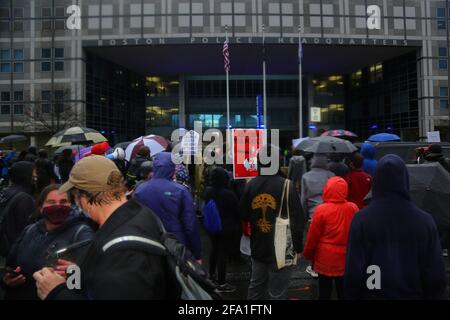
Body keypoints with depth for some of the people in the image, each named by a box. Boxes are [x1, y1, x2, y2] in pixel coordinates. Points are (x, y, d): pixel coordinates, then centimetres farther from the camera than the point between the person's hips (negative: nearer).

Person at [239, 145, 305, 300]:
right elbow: (297, 220, -13)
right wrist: (298, 247, -2)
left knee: (256, 286, 21)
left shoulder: (251, 185, -3)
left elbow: (243, 215, 5)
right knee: (277, 292, 7)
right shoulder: (286, 185, -16)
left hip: (258, 247, 5)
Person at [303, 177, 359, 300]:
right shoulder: (353, 208, -9)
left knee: (325, 291, 12)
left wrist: (308, 254, 5)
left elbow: (313, 235, -10)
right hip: (346, 258, 3)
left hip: (326, 258, -3)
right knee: (343, 290, 17)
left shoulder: (321, 209, -18)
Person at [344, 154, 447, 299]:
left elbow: (353, 274, -16)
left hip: (373, 294, -1)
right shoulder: (425, 220, -13)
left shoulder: (362, 219, -18)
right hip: (413, 293, 2)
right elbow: (437, 277, -7)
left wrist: (352, 295, 0)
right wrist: (429, 295, 10)